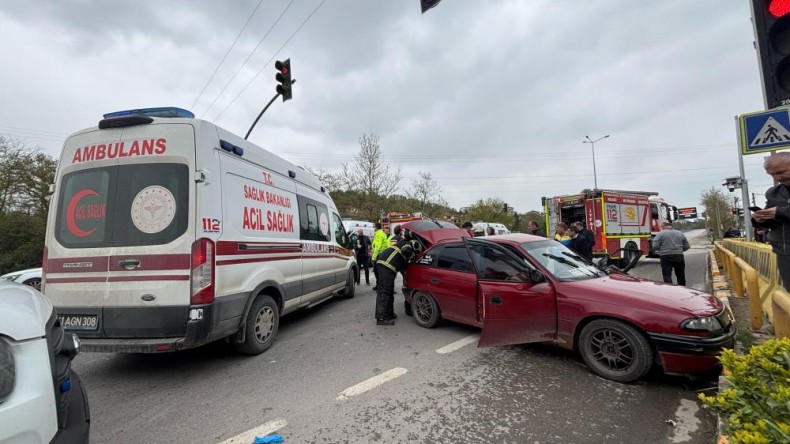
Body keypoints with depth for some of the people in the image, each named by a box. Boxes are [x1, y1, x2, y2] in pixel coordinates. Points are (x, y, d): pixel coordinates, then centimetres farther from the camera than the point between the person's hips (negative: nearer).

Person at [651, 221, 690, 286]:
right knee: (680, 275, 19)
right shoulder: (680, 233, 13)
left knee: (667, 276, -3)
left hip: (666, 257, -5)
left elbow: (655, 246, -11)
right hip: (679, 256, 5)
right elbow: (687, 246, 13)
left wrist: (657, 252, 10)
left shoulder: (660, 233, -2)